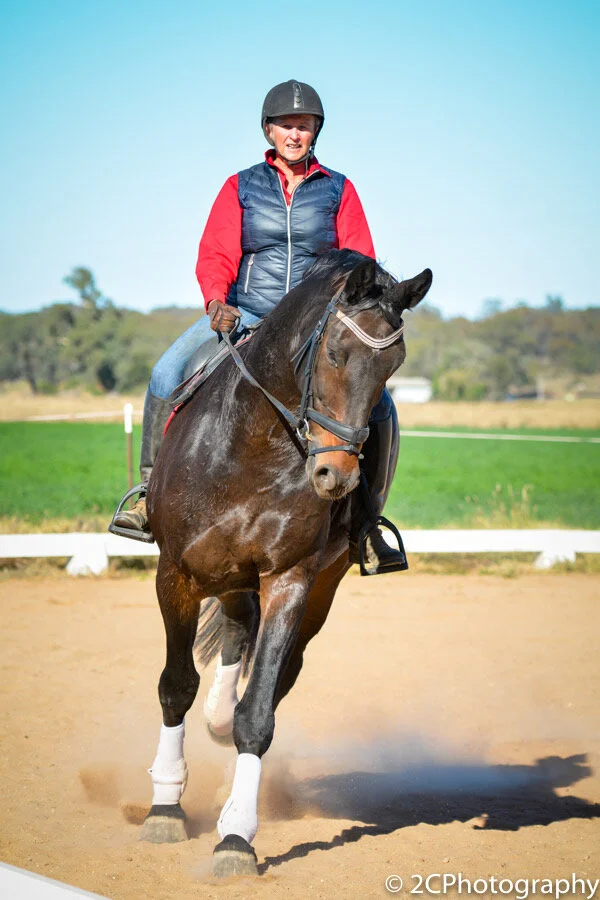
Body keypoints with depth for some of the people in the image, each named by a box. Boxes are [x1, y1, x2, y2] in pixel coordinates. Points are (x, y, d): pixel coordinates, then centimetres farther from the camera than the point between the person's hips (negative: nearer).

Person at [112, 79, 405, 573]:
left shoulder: (339, 190, 10)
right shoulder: (240, 188, 10)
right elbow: (214, 256, 5)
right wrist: (217, 301, -15)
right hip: (243, 315, 1)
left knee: (377, 405, -23)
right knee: (168, 372, -25)